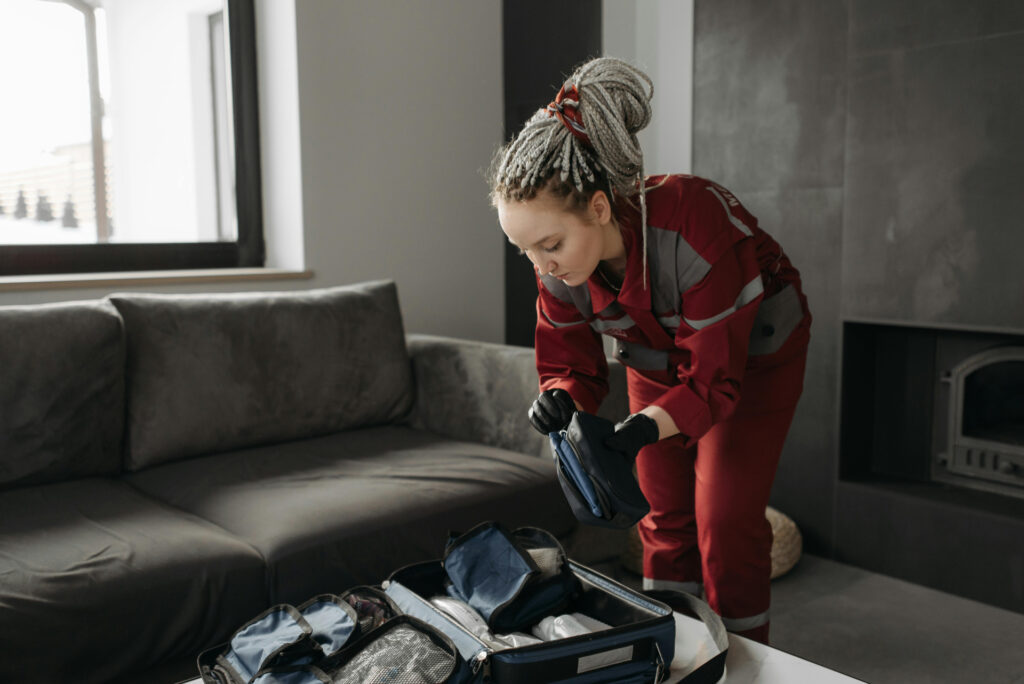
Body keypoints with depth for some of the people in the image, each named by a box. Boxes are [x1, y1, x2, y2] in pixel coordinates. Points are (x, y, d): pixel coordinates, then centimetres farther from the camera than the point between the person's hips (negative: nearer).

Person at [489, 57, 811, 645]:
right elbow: (570, 364, -11)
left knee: (725, 523, -7)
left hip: (753, 356, -4)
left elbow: (712, 380, -35)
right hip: (658, 361, 5)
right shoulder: (559, 262, -23)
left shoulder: (695, 228, -41)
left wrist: (641, 431, -51)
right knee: (667, 518, 8)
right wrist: (560, 400, -35)